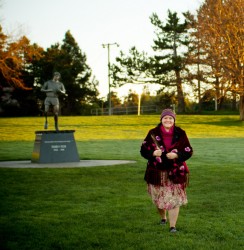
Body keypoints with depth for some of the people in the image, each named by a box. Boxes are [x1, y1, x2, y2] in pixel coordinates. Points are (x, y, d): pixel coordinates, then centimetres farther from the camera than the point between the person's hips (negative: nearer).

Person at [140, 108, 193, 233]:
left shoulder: (180, 134, -2)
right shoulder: (153, 133, -2)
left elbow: (188, 151, 0)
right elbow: (143, 150, 0)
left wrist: (176, 155, -18)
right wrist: (153, 153, -20)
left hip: (175, 172, -1)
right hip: (157, 172, 1)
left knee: (174, 199, -7)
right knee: (158, 198, 13)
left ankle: (172, 226, 0)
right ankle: (163, 217, 41)